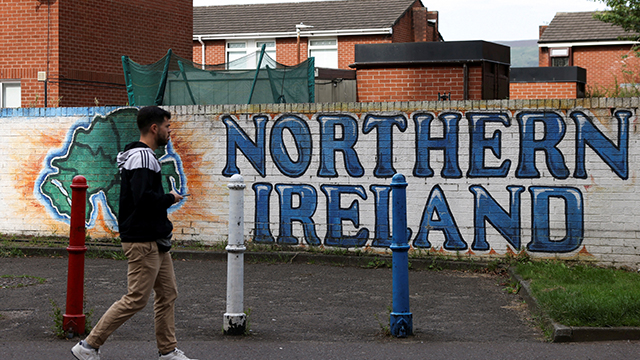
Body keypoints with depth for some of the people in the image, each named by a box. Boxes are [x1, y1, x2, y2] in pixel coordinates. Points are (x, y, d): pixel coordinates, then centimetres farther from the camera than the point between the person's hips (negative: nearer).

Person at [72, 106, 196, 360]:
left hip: (155, 241, 11)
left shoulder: (142, 155, 16)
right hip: (143, 242, -11)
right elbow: (144, 198, -29)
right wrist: (170, 198, -13)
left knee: (167, 294, 13)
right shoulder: (142, 156, -18)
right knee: (136, 299, -6)